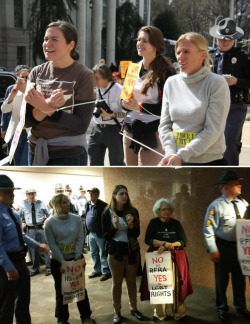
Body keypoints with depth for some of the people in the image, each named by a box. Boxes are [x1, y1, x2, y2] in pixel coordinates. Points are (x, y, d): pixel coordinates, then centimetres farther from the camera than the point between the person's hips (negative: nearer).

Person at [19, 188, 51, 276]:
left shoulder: (41, 203, -1)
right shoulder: (23, 204, 1)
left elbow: (48, 214, 9)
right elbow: (19, 216, 15)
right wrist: (22, 223, 3)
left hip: (41, 228, -1)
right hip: (30, 229, 1)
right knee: (32, 250, 7)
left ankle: (48, 268, 13)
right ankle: (35, 269, 21)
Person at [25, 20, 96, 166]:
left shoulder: (84, 76, -10)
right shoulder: (37, 72, 2)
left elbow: (81, 125, -15)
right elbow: (28, 120, -2)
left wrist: (46, 109, -24)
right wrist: (46, 106, -22)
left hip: (69, 154, -4)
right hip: (37, 151, 4)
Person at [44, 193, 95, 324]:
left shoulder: (76, 219, -4)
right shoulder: (50, 222, -11)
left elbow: (80, 239, -5)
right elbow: (52, 244, -12)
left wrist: (77, 258, -13)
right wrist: (62, 262, -17)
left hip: (76, 259, 2)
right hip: (58, 261, -2)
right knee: (61, 290, 10)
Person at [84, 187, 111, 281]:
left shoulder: (103, 205, -16)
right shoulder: (88, 204, 8)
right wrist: (87, 230, 12)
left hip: (100, 234, -8)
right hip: (91, 233, 8)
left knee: (103, 253, 1)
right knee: (94, 253, 17)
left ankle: (106, 272, 11)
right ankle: (97, 271, 29)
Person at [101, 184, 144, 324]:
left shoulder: (133, 211, -2)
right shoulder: (107, 214, -7)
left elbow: (136, 234, -2)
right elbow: (106, 236, -6)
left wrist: (131, 225, -21)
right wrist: (115, 227, -23)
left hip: (132, 250, 2)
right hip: (115, 251, -2)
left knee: (132, 281, 11)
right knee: (117, 282, 7)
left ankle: (134, 308, 25)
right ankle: (117, 312, 17)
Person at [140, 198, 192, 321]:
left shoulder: (176, 223, 7)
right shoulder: (154, 222, 3)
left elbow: (183, 241, 0)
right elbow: (148, 240, -7)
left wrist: (172, 245, -17)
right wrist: (164, 243, -17)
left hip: (175, 258, 1)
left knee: (176, 285, -4)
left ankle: (178, 313, 5)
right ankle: (159, 314, 5)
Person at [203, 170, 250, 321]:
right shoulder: (216, 206, -18)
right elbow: (208, 230, -16)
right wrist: (213, 251, -15)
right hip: (223, 247, -5)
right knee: (222, 279, 12)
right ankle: (222, 308, 32)